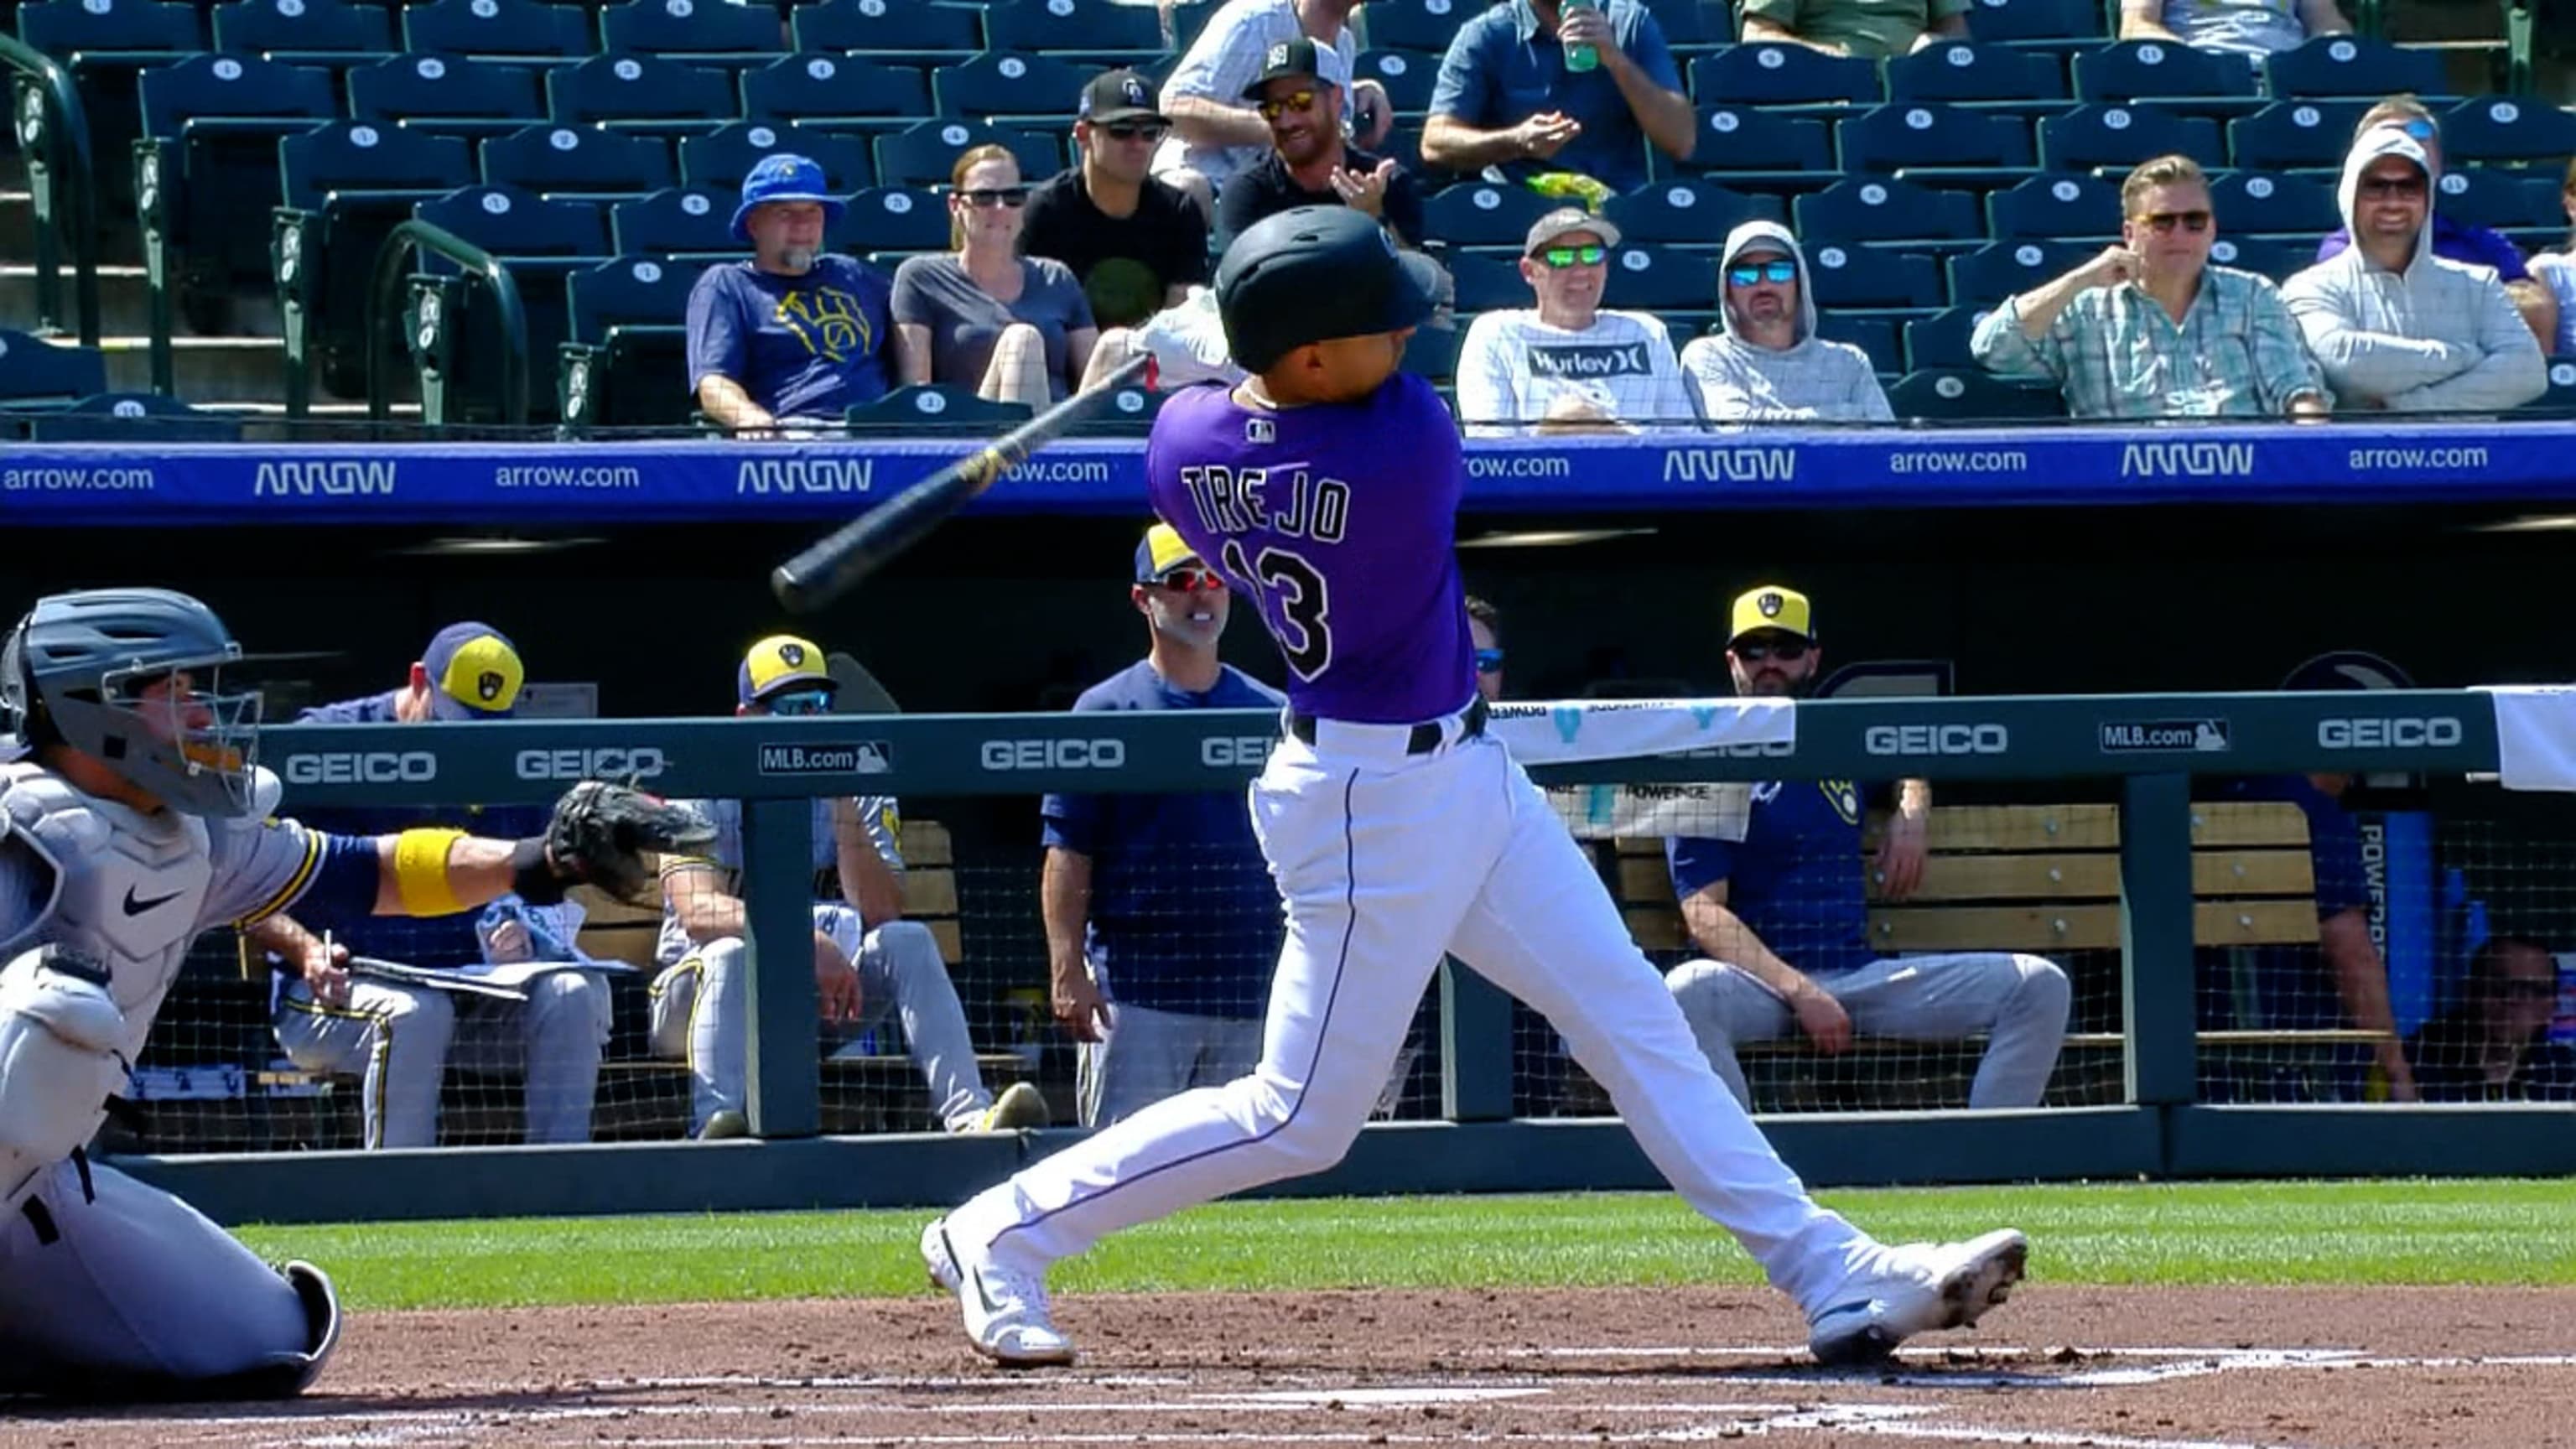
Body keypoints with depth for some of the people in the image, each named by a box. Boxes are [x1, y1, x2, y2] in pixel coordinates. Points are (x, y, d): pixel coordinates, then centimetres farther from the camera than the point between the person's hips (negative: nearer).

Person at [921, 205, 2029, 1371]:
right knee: (1301, 1118, 3)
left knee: (1636, 1022, 9)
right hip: (1380, 804, -9)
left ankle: (1837, 1277, 11)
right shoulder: (1408, 444, -28)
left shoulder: (1182, 437, -9)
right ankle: (1001, 1235, 13)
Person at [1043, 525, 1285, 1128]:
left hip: (1251, 991, 4)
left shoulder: (1274, 714, 12)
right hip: (1137, 985, -4)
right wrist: (1068, 971, -13)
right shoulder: (1106, 710, 2)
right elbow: (1068, 854, -3)